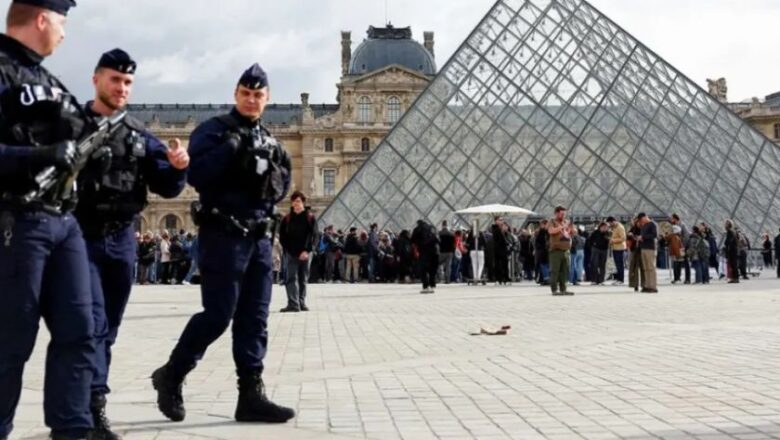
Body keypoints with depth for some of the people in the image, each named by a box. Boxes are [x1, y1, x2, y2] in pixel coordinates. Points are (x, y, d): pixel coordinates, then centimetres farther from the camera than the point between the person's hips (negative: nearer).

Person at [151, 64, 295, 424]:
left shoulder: (267, 140, 18)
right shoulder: (214, 130, -3)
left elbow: (282, 190, 16)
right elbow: (196, 174, -17)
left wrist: (274, 174, -3)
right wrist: (231, 147, -20)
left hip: (259, 237, 7)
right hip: (223, 235, -7)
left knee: (254, 319, 5)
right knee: (218, 315, -7)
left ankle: (251, 395, 10)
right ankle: (171, 375, 13)